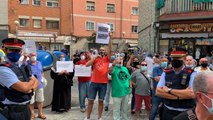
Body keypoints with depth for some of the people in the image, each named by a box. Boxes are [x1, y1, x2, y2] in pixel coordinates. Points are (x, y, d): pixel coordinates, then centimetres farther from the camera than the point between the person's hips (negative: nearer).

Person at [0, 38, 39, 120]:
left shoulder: (23, 68, 8)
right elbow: (24, 88, -26)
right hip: (12, 112, -7)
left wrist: (31, 89, -11)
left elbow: (36, 82, 11)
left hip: (25, 109, 8)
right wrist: (32, 81, -5)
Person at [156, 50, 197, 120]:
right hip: (168, 112, 3)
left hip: (186, 113, -2)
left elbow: (192, 94, -20)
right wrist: (177, 97, -17)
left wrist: (169, 90, -14)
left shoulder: (192, 74, -7)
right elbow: (158, 92, -6)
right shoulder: (166, 73, 1)